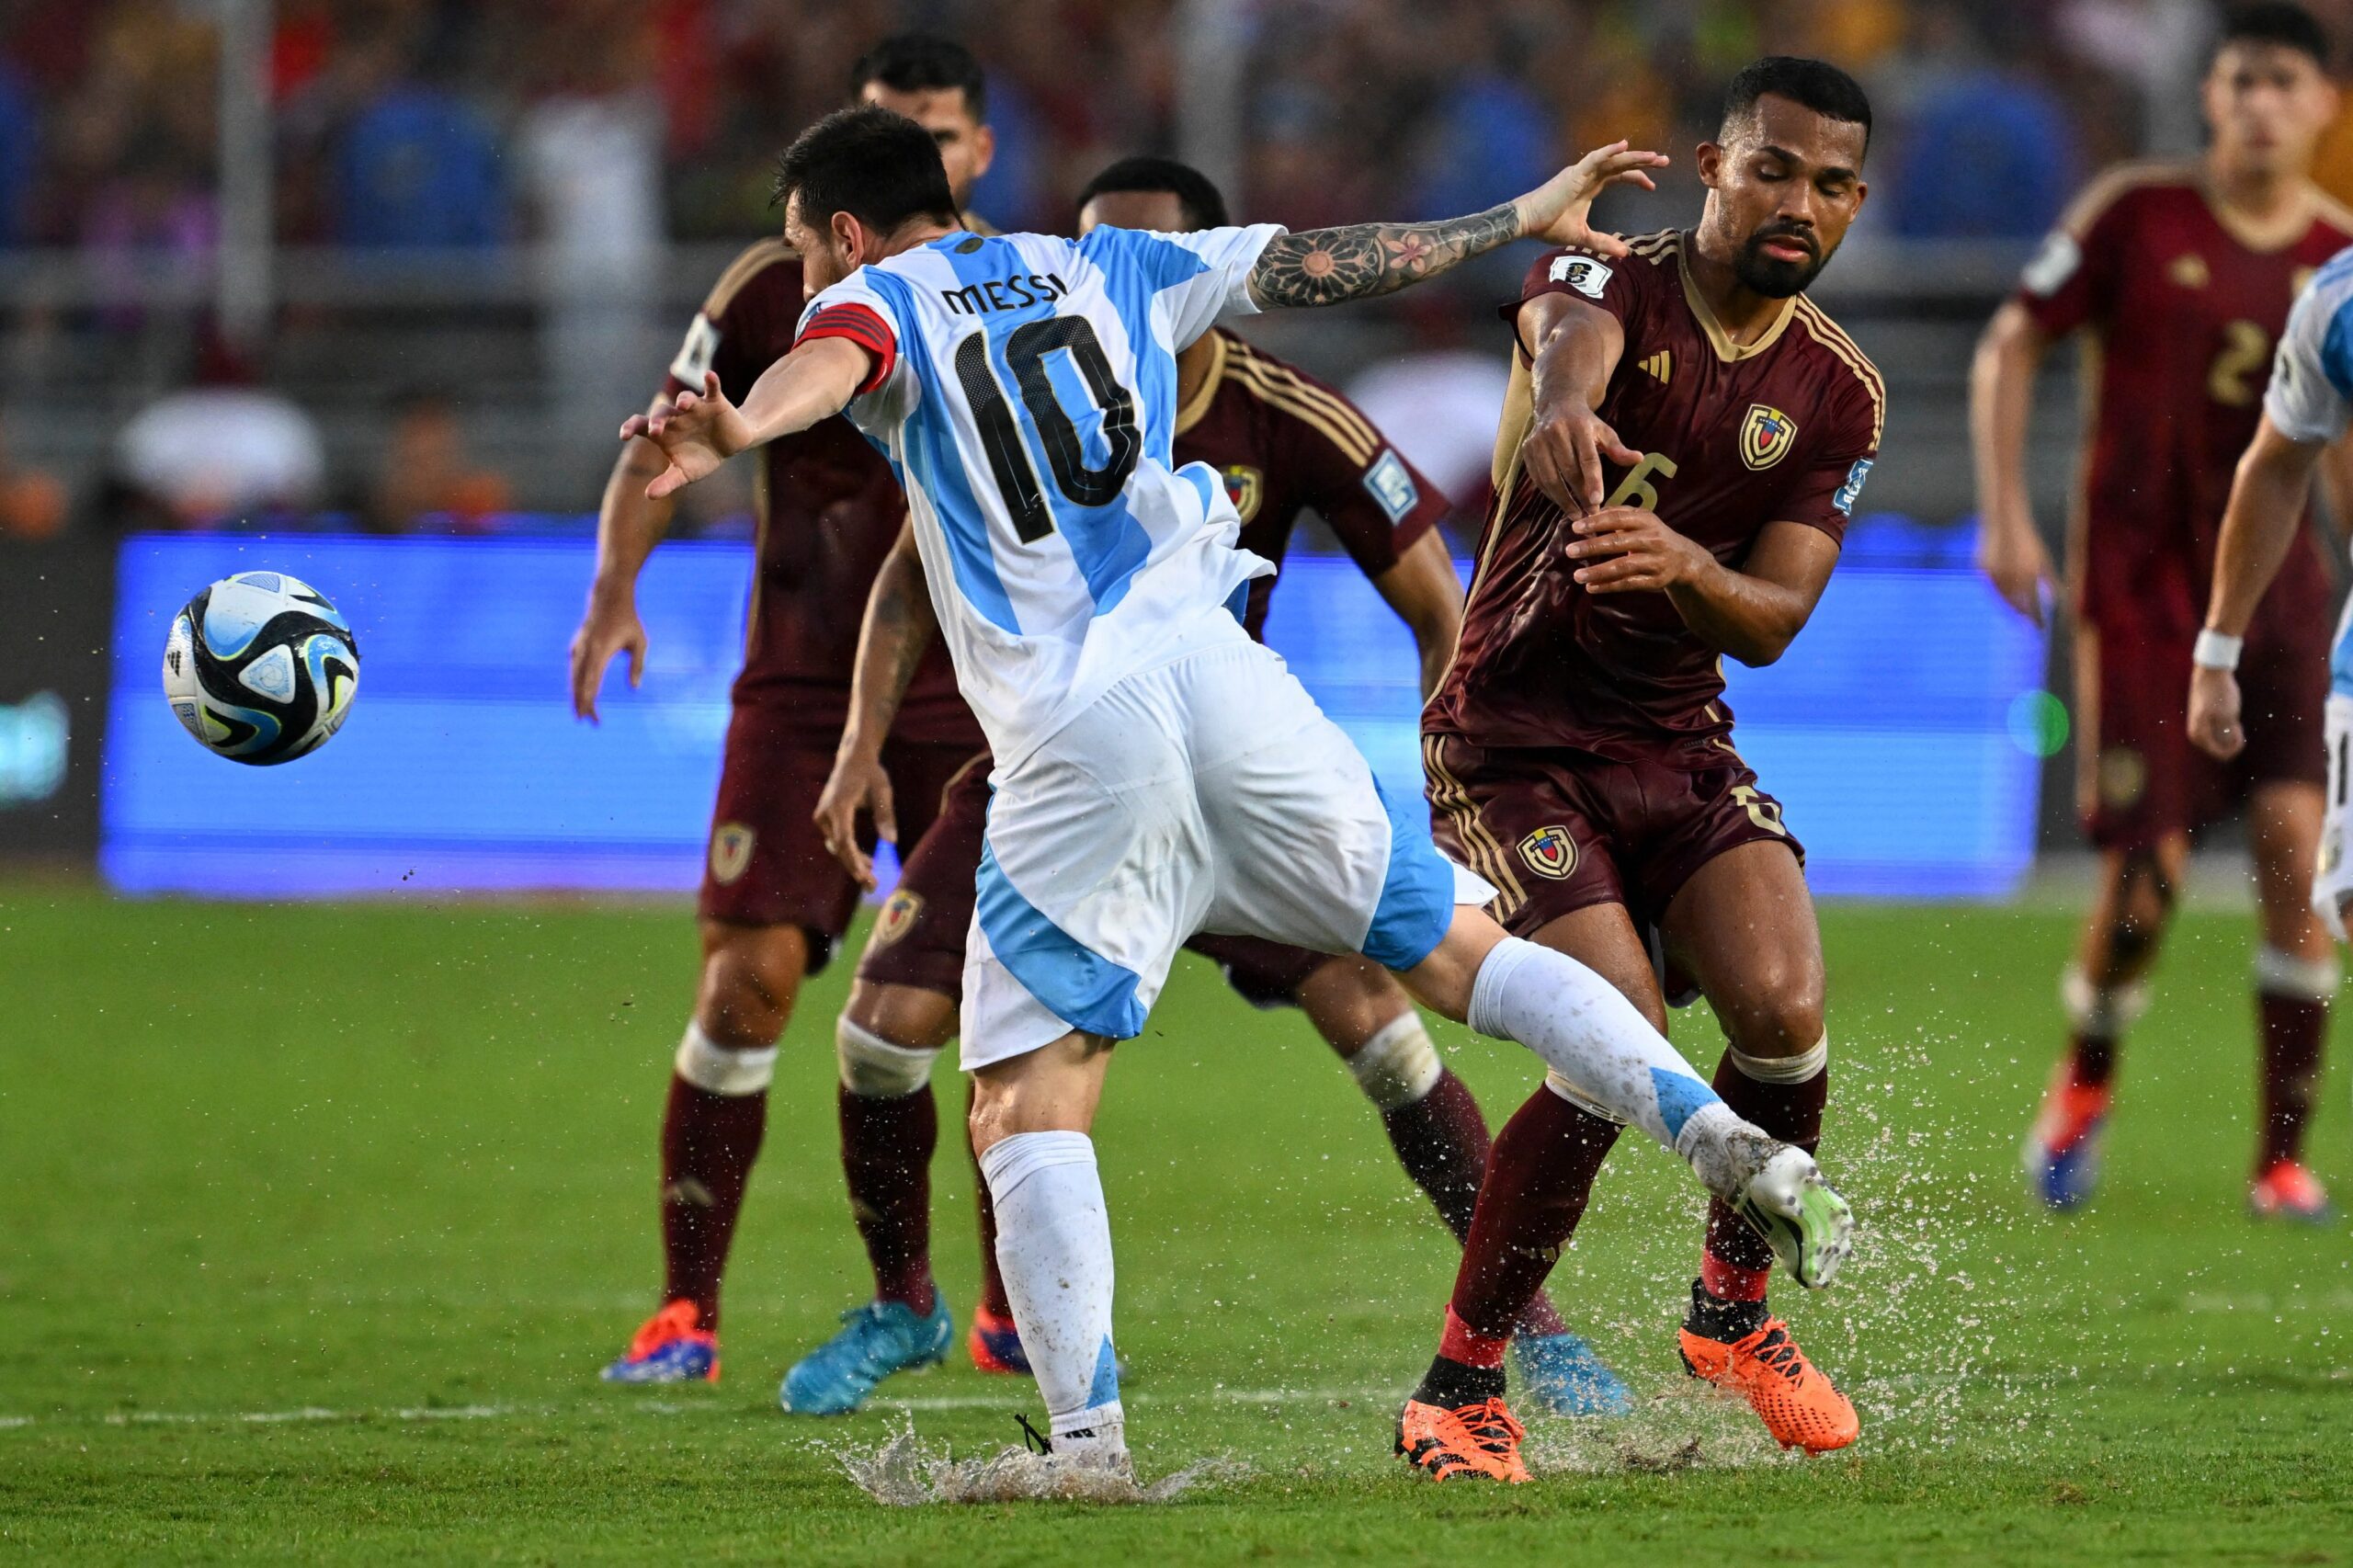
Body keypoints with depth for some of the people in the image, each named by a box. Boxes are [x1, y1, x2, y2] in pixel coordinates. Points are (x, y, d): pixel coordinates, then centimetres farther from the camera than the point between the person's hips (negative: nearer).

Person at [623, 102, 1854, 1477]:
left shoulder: (875, 299, 9)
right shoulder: (1098, 267, 22)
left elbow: (831, 362, -16)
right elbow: (1329, 262, 26)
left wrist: (740, 431, -38)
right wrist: (1526, 220, 39)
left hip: (1076, 733, -4)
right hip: (1217, 671, 4)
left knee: (1026, 1114, 0)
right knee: (1463, 951, 14)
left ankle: (1089, 1442, -13)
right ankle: (1730, 1144, -2)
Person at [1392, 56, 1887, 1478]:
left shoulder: (1840, 393, 2)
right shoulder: (1613, 278, -10)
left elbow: (1770, 621, -7)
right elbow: (1574, 334, -38)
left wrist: (1684, 568, -32)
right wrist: (1562, 403, -64)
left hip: (1683, 746, 4)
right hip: (1514, 743, -4)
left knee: (1784, 1013, -17)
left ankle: (1735, 1312, 11)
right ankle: (1459, 1385, -5)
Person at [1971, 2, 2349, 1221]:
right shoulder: (2136, 215, -3)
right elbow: (2012, 346, 4)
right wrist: (2004, 514, -4)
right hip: (2139, 577, -2)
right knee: (2147, 873, -10)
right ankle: (2083, 1085, 21)